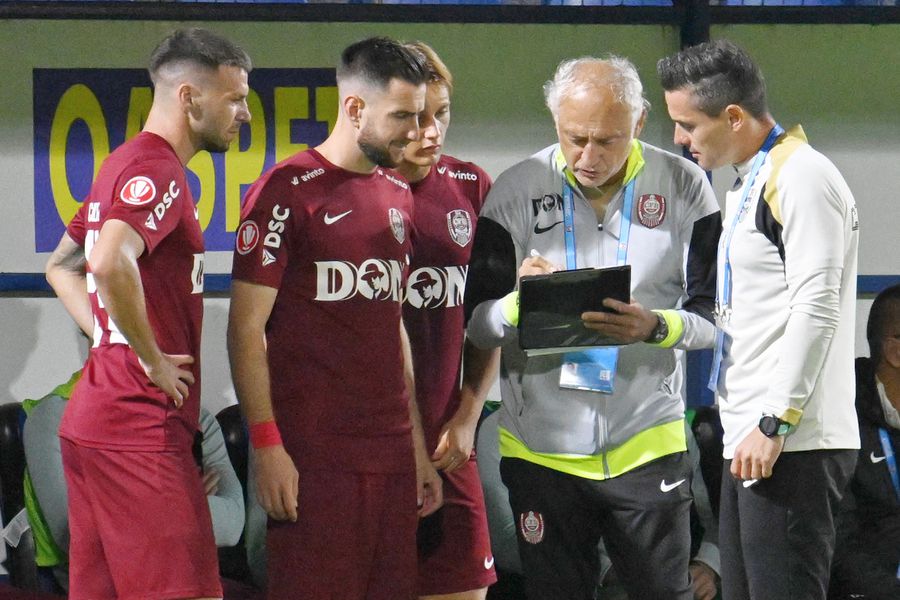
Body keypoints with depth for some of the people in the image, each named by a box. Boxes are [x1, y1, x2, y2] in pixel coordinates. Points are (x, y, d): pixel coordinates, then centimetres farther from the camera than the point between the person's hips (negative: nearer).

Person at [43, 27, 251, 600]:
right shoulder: (158, 172, -13)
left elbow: (61, 266, 30)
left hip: (91, 422, 10)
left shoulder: (124, 166, 18)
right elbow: (110, 263, -32)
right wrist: (153, 359, -19)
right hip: (142, 429, -10)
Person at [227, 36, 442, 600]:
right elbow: (247, 327, -8)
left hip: (392, 453, 6)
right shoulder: (288, 190, -6)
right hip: (314, 456, -6)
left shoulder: (399, 197, 16)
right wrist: (267, 444, -15)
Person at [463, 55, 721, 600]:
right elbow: (477, 325, 1)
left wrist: (656, 327, -22)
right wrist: (519, 303, -21)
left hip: (647, 446, -1)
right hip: (542, 447, 1)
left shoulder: (684, 187, 0)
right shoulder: (517, 192, 1)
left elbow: (712, 318, 0)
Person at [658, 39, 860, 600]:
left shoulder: (801, 178, -11)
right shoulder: (747, 185, 20)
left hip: (793, 445, -10)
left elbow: (816, 307, -18)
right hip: (751, 443, 10)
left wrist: (775, 423, -20)